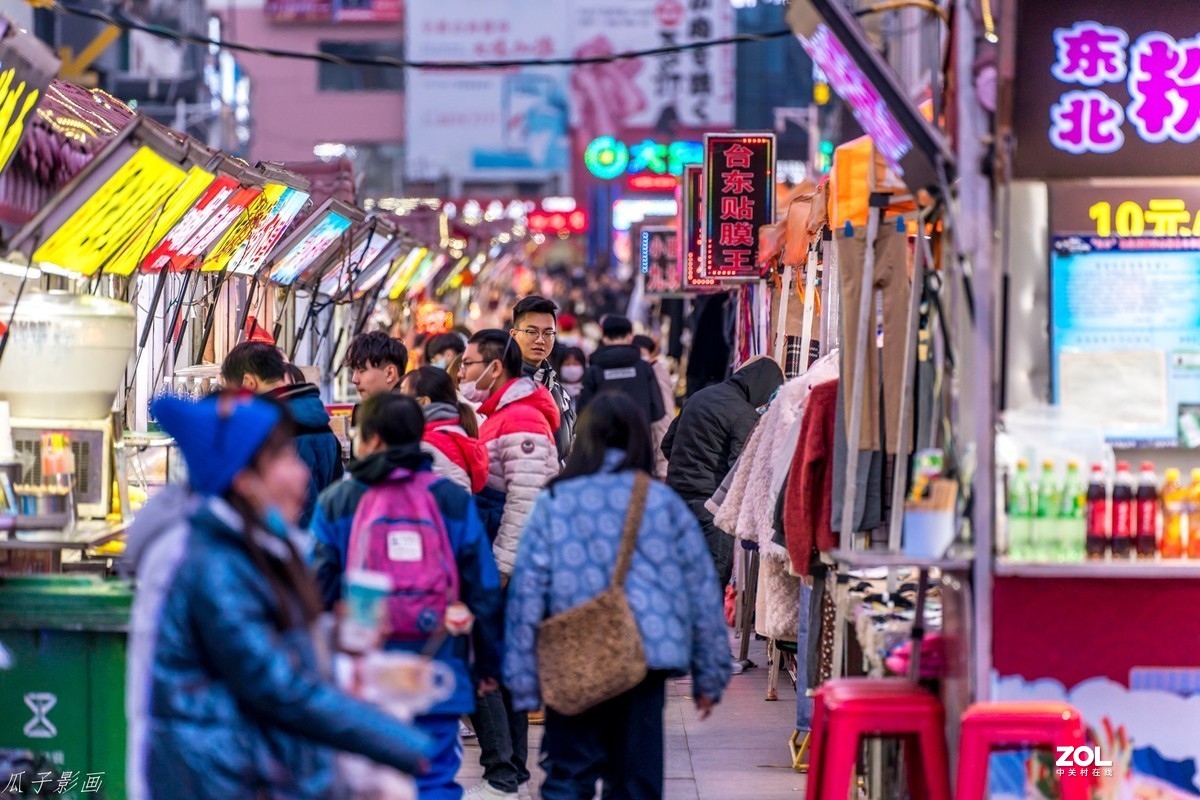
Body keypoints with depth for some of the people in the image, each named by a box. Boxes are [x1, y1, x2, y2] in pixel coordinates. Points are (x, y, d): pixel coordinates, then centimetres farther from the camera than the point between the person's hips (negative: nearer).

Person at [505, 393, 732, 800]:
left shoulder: (553, 502, 1)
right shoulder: (664, 502, 4)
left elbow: (526, 594, -2)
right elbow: (702, 591, 7)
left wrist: (523, 683, 2)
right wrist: (710, 677, 15)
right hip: (647, 658, 1)